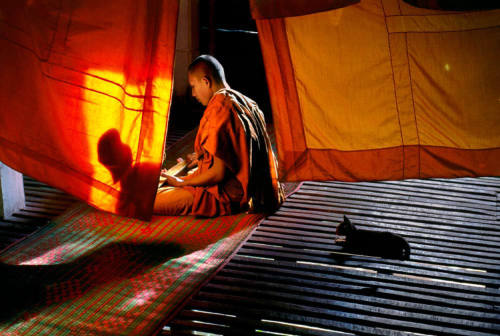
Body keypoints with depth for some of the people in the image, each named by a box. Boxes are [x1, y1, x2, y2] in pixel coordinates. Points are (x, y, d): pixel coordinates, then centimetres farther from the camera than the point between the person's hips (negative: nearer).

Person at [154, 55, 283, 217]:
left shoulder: (218, 110, -21)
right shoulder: (247, 104, 7)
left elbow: (217, 174, -22)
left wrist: (181, 183, -7)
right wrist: (201, 158, 29)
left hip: (229, 197, -10)